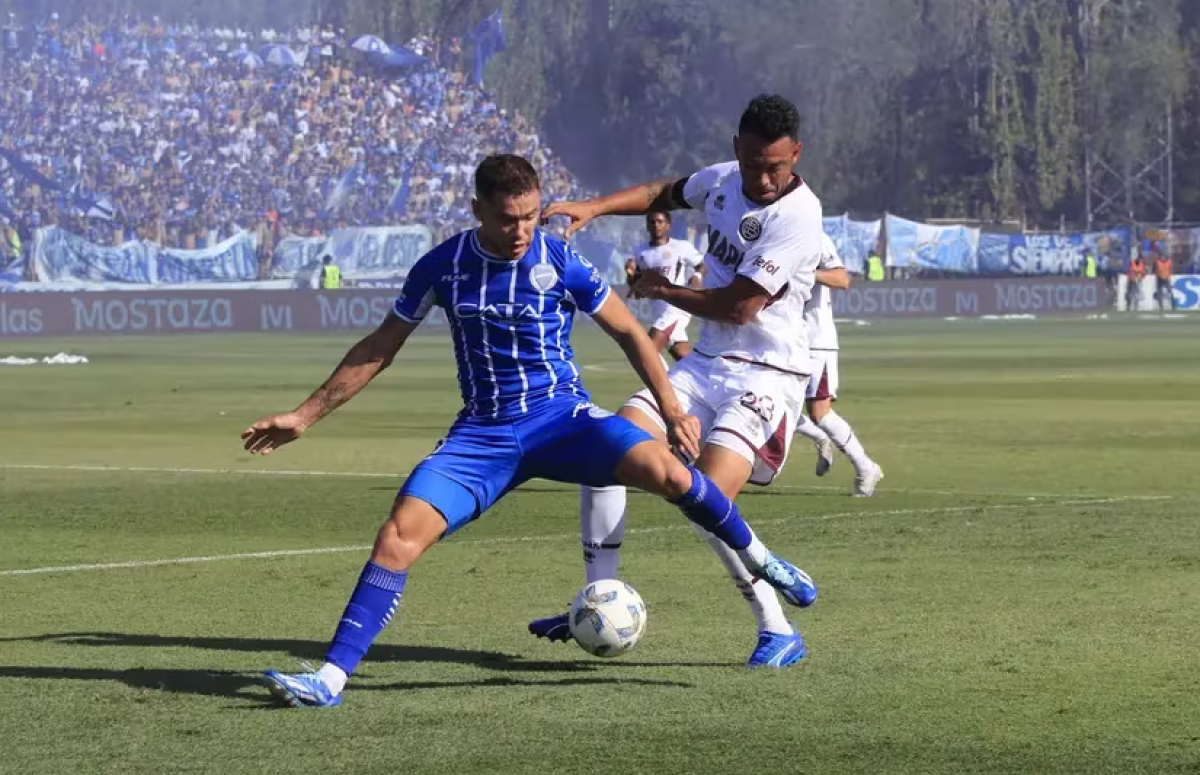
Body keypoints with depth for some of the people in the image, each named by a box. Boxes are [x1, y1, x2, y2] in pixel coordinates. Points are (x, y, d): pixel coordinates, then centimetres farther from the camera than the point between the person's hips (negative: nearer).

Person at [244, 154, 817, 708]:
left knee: (665, 472, -28)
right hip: (481, 433, 2)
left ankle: (759, 561, -2)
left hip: (562, 417, -2)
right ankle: (330, 679, -15)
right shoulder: (443, 265, -2)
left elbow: (628, 333, 6)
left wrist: (672, 409, -2)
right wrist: (304, 416, 10)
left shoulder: (559, 262, -7)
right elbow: (379, 348, 10)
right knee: (399, 534, -19)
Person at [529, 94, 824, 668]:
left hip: (765, 376, -8)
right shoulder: (721, 180, 4)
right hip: (705, 363, 8)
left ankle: (778, 633, -10)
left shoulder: (797, 215, -20)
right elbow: (666, 194, 28)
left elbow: (739, 306, -20)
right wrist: (592, 208, 13)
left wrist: (661, 290, -4)